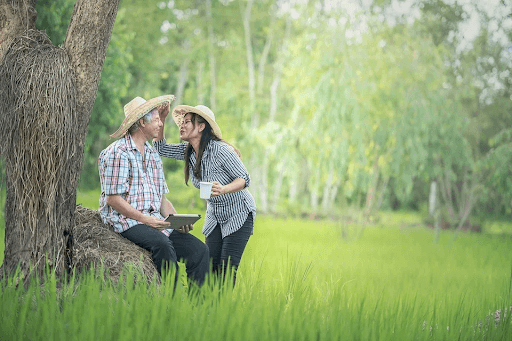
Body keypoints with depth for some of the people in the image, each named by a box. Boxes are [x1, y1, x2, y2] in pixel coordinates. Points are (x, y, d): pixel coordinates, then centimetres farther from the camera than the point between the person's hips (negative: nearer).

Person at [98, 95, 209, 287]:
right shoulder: (117, 153, -5)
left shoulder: (153, 155, 21)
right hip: (127, 221, -7)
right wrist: (144, 219, -18)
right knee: (163, 244, -35)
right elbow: (113, 199, -11)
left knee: (199, 249, -13)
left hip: (155, 222, 7)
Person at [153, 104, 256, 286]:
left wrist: (224, 189, -43)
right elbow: (160, 149, 5)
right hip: (215, 215, 7)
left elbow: (244, 178, -24)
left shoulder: (220, 150, -24)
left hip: (239, 214, -7)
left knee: (227, 269, -15)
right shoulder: (188, 151, -2)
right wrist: (161, 119, -7)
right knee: (211, 266, -3)